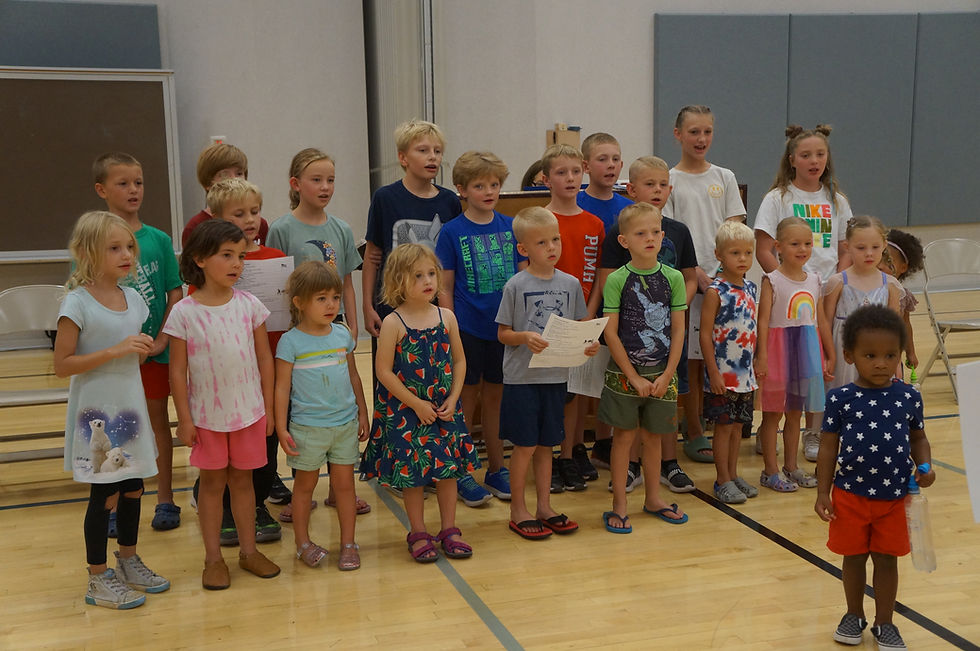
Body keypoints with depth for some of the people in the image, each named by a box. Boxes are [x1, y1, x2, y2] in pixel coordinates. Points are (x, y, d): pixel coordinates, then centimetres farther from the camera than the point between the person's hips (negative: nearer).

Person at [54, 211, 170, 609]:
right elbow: (62, 365, -18)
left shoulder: (132, 299, 6)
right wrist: (115, 351, -24)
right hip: (96, 415, -6)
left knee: (133, 488, 14)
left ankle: (129, 561, 33)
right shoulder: (77, 303, -15)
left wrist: (143, 349, 0)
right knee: (105, 493, 1)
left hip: (130, 408, 7)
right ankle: (99, 579, 15)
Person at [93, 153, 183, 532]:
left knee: (158, 421, 10)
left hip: (154, 348, 1)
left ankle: (165, 500, 23)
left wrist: (162, 339, -10)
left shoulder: (158, 240, -1)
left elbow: (175, 294, 0)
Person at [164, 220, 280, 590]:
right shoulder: (184, 313, -10)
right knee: (212, 481, 10)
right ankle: (213, 558, 21)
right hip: (207, 414, -2)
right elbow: (178, 370, -6)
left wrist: (268, 408, 3)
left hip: (248, 411, 2)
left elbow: (265, 358, 3)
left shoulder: (249, 305, -3)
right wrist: (184, 418, -7)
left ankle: (248, 551, 25)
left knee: (242, 478, 13)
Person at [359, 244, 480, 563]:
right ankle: (418, 534, 20)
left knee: (449, 467, 9)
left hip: (444, 408, 4)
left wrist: (452, 399, -4)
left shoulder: (446, 317, 0)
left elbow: (459, 361, 6)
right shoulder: (394, 323, -12)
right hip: (405, 411, -4)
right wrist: (417, 404, -12)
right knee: (412, 470, 5)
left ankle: (449, 530, 24)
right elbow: (383, 371, -13)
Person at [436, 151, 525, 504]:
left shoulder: (511, 227, 4)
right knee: (467, 400, 7)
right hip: (468, 328, -3)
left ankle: (496, 469, 26)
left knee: (495, 398, 14)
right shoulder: (452, 232, -5)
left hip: (505, 327, 3)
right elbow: (445, 288, -4)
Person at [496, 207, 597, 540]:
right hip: (522, 377, -4)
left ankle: (545, 507, 25)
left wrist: (588, 344, -8)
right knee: (525, 445, 1)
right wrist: (525, 338, -23)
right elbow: (502, 333, -4)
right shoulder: (516, 286, -7)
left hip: (556, 375, 4)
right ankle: (518, 511, 15)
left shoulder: (570, 284, 5)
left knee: (545, 444, 14)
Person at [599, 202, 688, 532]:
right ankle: (619, 504, 14)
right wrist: (634, 377, -10)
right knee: (624, 435, 4)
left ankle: (653, 498, 29)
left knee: (653, 435, 14)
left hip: (662, 373, 3)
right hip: (624, 372, -3)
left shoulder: (673, 278, 0)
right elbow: (611, 333, -9)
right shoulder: (617, 280, -9)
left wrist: (667, 375, -6)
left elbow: (677, 330, 1)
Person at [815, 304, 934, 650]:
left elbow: (918, 439, 8)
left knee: (887, 559, 12)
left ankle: (884, 623, 28)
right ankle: (854, 615, 35)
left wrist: (925, 467, -11)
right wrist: (823, 492, -4)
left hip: (893, 496, 1)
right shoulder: (840, 399, -9)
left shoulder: (909, 397, -5)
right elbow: (828, 447, -3)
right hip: (851, 495, -1)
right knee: (853, 557, 14)